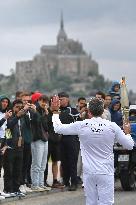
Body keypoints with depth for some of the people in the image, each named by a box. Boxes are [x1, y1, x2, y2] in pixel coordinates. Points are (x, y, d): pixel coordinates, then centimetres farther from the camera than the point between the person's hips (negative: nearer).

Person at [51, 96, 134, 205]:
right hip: (106, 172, -1)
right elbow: (129, 145, 1)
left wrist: (55, 111, 20)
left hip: (89, 172, 1)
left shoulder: (81, 126, -6)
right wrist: (127, 133, 22)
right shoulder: (112, 126, -6)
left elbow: (58, 128, 6)